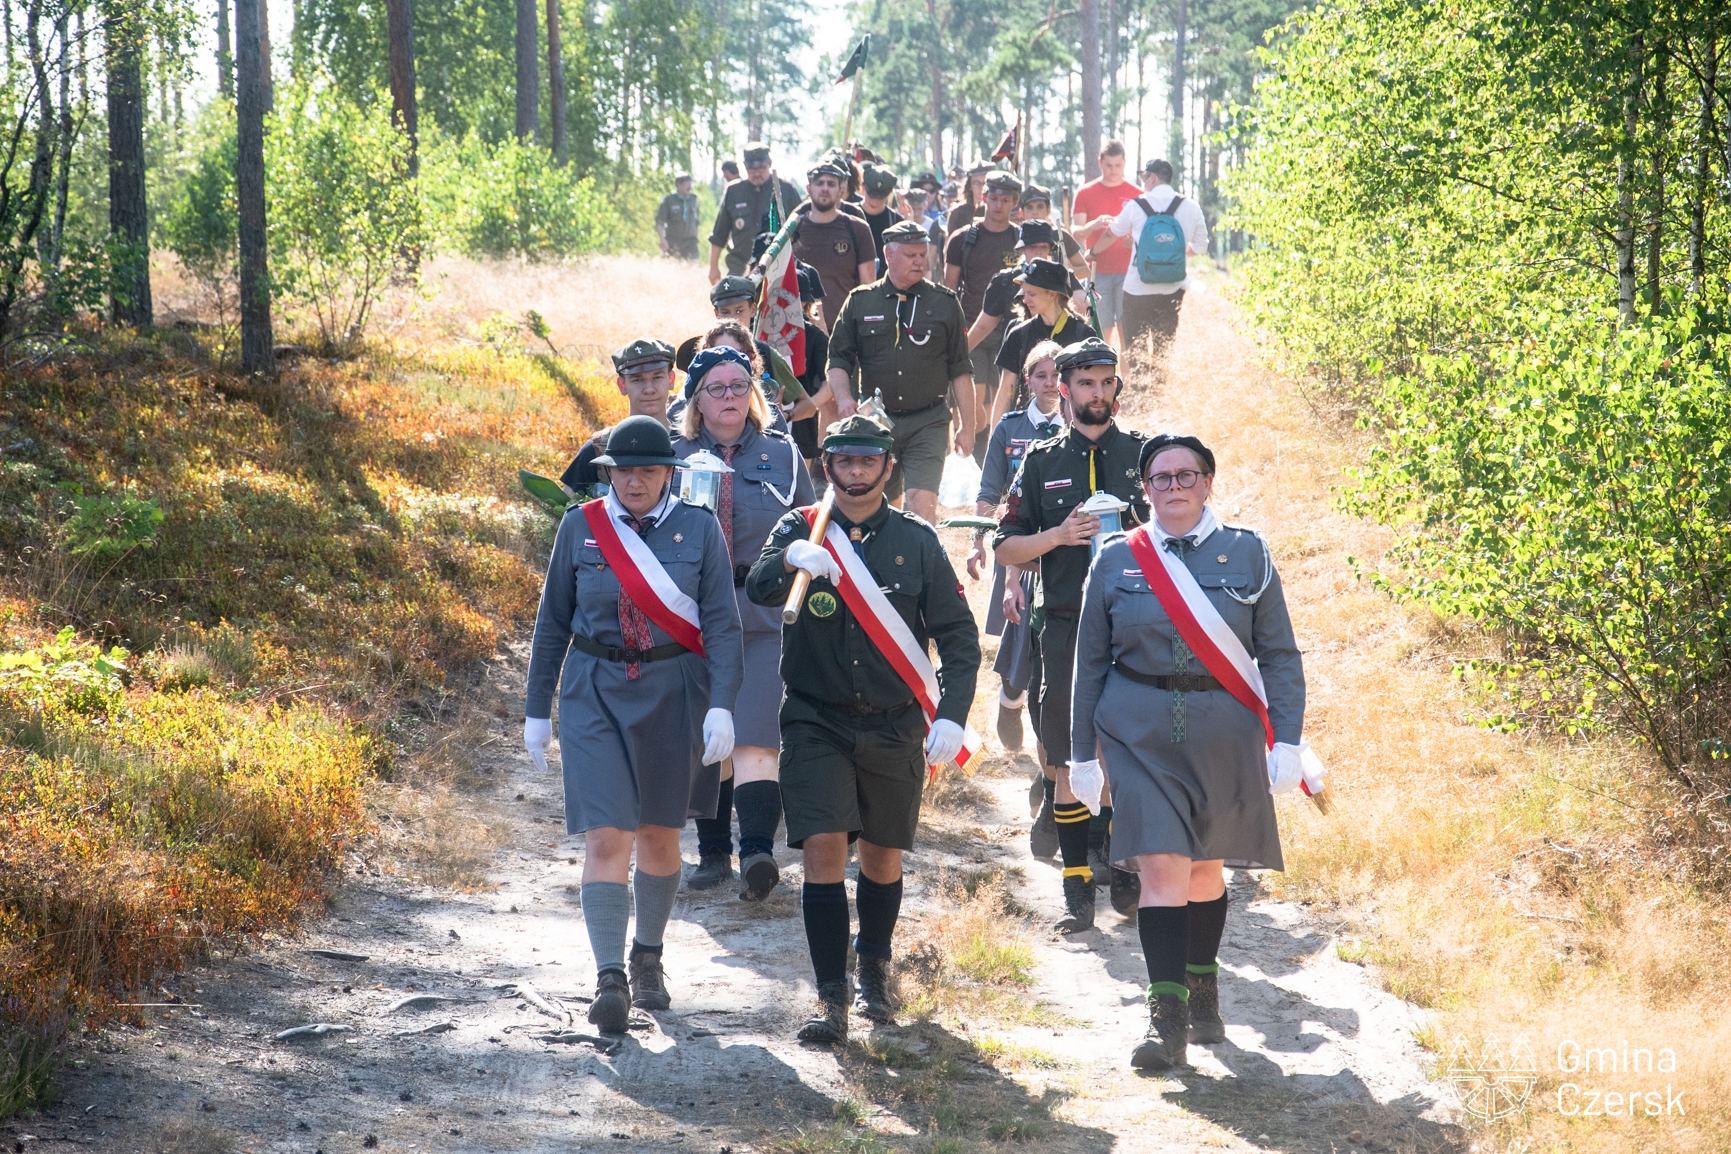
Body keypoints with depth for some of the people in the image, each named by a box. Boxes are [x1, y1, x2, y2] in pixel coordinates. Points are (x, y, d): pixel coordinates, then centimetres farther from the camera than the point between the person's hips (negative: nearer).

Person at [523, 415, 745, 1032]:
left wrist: (720, 706, -13)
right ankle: (610, 980, -10)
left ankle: (649, 957, 33)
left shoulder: (698, 528, -2)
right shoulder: (580, 527, 0)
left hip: (673, 695, 1)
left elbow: (721, 624, -3)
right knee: (605, 838, -11)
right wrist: (537, 709, 7)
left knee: (659, 834, 13)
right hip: (595, 694, -1)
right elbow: (553, 622, 7)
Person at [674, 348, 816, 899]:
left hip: (766, 615, -2)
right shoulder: (674, 457, 8)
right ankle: (713, 851, 19)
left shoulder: (782, 454, 7)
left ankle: (758, 851, -22)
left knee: (754, 736, -14)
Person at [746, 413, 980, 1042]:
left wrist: (951, 715, -9)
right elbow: (758, 589, -18)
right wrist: (793, 559, -40)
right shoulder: (800, 530, 1)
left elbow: (959, 635, 3)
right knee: (823, 849, -13)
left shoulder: (916, 541, 2)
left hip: (894, 727, 1)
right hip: (817, 723, -1)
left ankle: (874, 972, 37)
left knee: (882, 855, 13)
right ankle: (831, 996, -9)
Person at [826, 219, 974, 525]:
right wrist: (844, 398, -12)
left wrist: (967, 427, 3)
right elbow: (838, 360, 8)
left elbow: (960, 371, 6)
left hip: (927, 423, -2)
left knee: (922, 504, -16)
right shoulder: (859, 302, 7)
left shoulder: (944, 303, 5)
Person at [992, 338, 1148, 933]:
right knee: (1068, 762, 1)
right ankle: (1077, 885, 8)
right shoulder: (1042, 460, 9)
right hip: (1066, 626, 1)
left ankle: (1125, 868, 11)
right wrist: (1059, 535, -9)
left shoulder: (1145, 454, 8)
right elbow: (1005, 547, 8)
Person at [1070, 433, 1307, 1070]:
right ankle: (1167, 1018, -11)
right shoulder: (1116, 560, 4)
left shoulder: (1247, 553, 3)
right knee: (1161, 866, -11)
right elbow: (1091, 661, 9)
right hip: (1141, 735, -1)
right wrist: (1083, 753, 8)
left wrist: (1287, 741, -4)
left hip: (1224, 733, 1)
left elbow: (1279, 655, 4)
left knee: (1206, 864, 13)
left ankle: (1203, 993, 33)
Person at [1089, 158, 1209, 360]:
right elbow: (1200, 247, 8)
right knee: (1164, 350, 11)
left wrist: (1091, 252, 30)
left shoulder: (1135, 206, -4)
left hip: (1137, 290, -2)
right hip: (1172, 291, 2)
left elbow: (1110, 235, 11)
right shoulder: (1191, 207, 0)